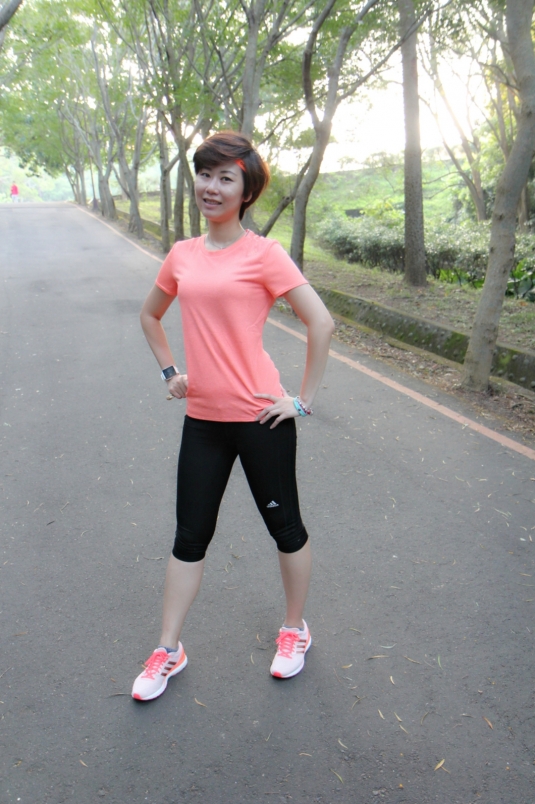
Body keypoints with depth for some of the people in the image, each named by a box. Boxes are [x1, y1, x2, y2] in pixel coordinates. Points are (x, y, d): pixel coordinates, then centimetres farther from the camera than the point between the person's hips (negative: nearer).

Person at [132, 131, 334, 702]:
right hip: (202, 417, 5)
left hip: (259, 417, -5)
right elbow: (150, 316, 23)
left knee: (284, 526, 13)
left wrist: (303, 400, -11)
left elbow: (321, 324, -12)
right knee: (189, 536, 13)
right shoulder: (182, 256, 7)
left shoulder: (263, 254, -9)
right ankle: (168, 650, 30)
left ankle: (294, 629, 37)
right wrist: (170, 372, 12)